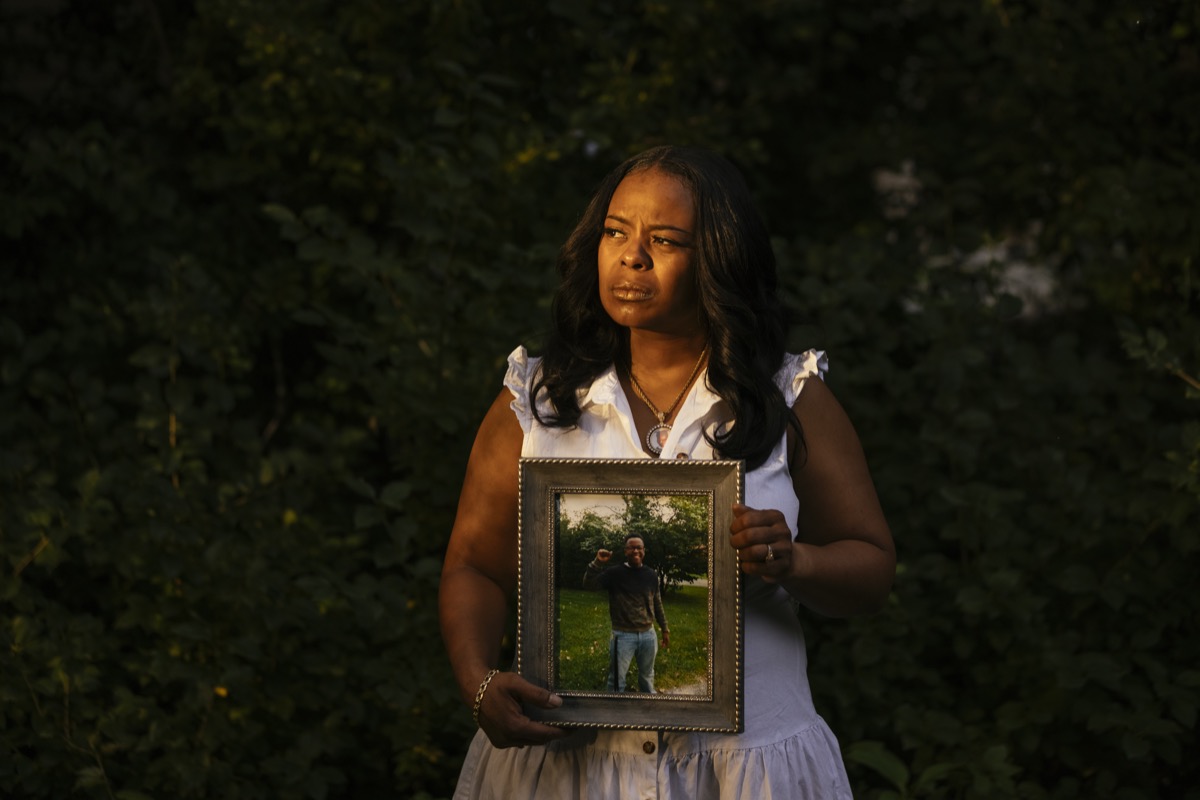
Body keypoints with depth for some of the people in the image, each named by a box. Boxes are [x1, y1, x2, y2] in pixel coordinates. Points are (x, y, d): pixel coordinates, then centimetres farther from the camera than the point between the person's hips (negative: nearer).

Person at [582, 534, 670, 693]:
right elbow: (588, 584, -15)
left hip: (648, 635, 4)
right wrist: (597, 563, -27)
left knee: (647, 679, 17)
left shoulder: (651, 575, 5)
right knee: (616, 681, -2)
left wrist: (665, 629, 17)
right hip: (623, 635, -4)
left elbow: (657, 604, 15)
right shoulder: (615, 573, -6)